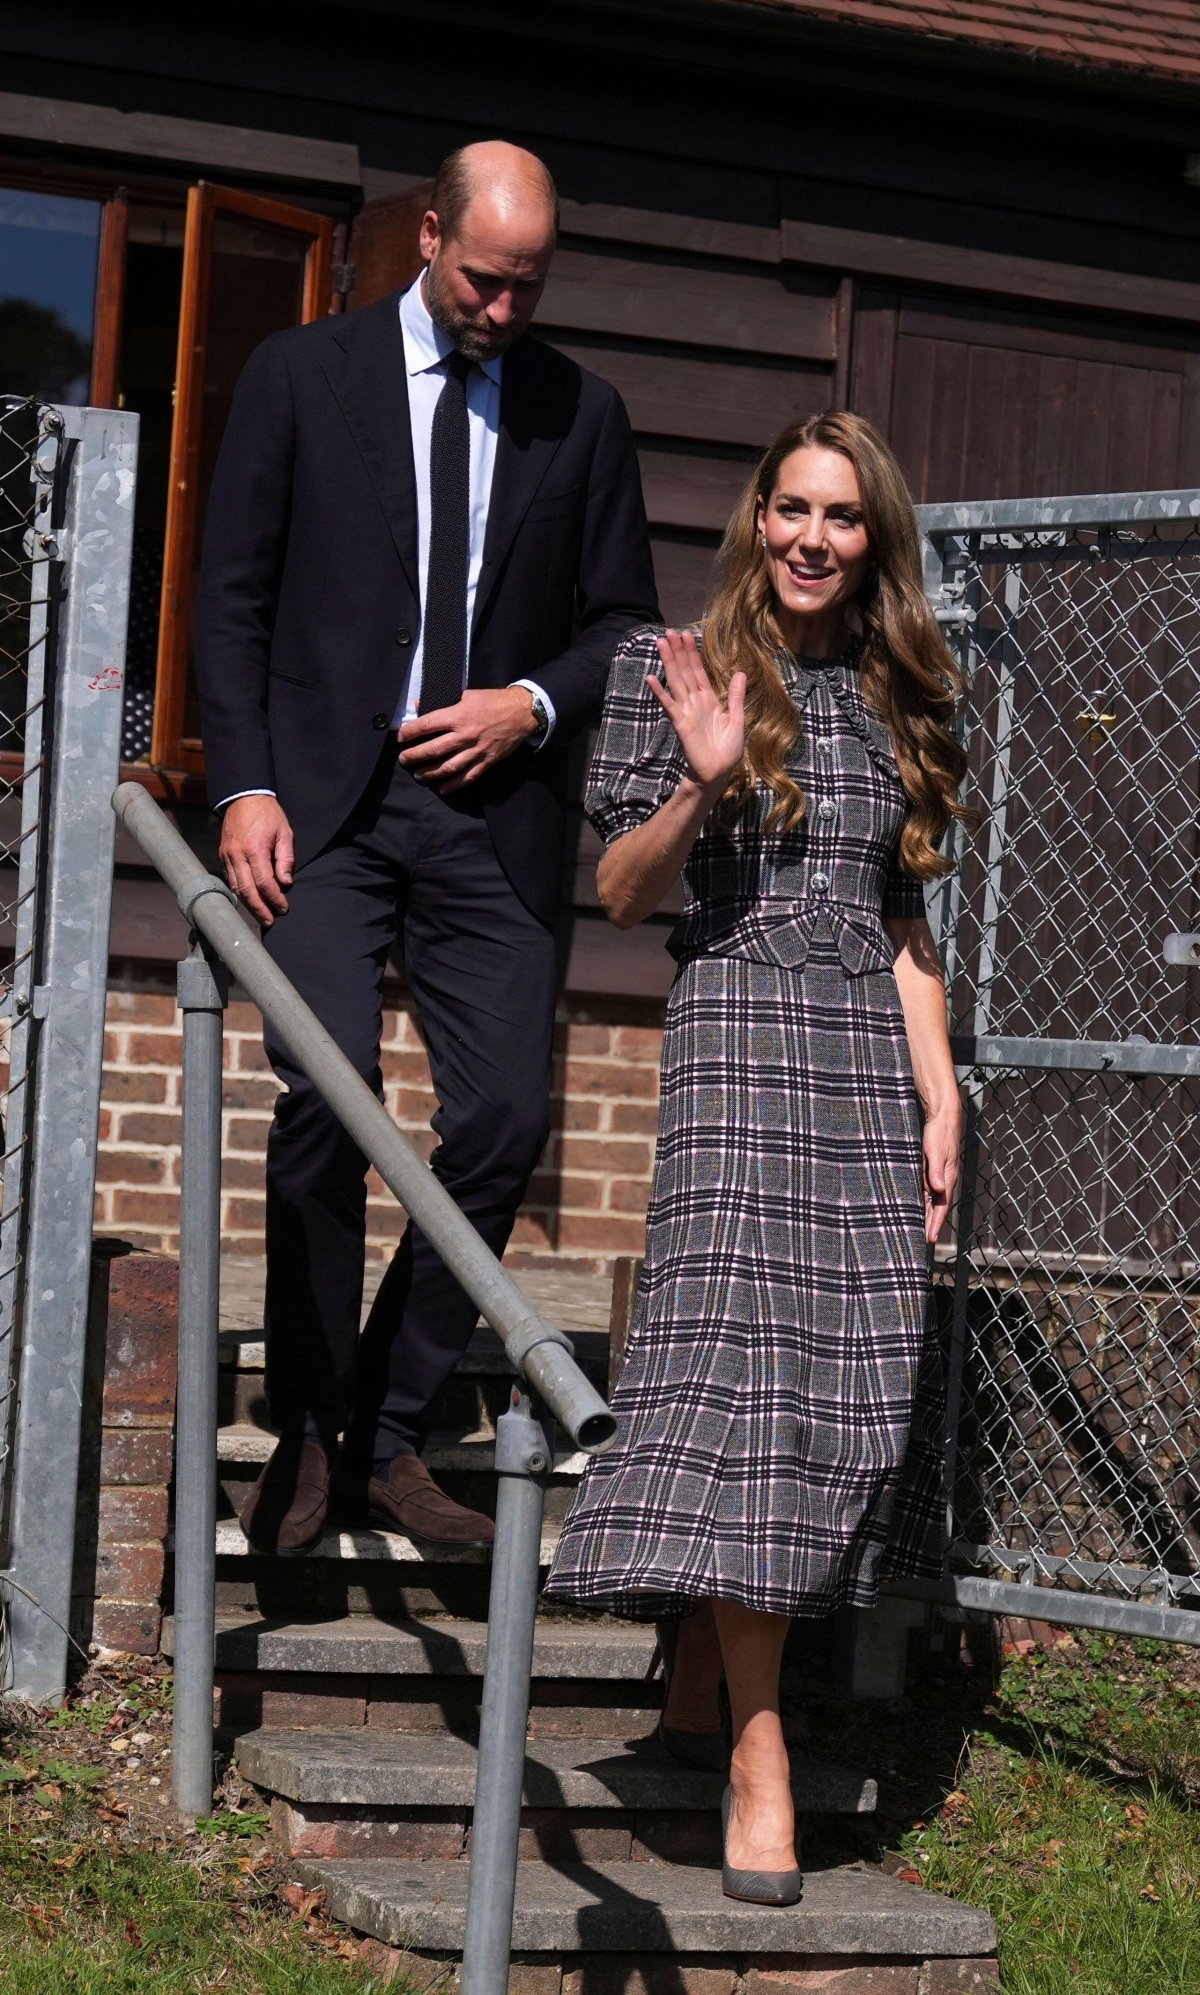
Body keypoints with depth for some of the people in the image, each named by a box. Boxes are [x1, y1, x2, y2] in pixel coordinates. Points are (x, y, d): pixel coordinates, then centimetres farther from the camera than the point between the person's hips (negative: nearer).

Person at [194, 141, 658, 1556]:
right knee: (327, 1092, -16)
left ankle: (384, 1437, 6)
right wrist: (245, 785, -6)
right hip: (326, 802, -2)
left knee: (505, 1118, -6)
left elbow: (622, 621, 16)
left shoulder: (581, 413, 12)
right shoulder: (300, 374, 6)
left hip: (491, 808, 3)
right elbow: (233, 596, 4)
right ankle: (304, 1431, -2)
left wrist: (536, 701, -4)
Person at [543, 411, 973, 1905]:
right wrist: (703, 783, -15)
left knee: (855, 1371, 0)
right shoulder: (670, 667, 4)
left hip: (869, 1059, 5)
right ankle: (758, 1759, -14)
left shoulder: (894, 700, 16)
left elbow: (904, 927, 17)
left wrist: (941, 1102, 10)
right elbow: (620, 894, 2)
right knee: (749, 1365, -13)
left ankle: (696, 1686, 14)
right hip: (738, 1044, -5)